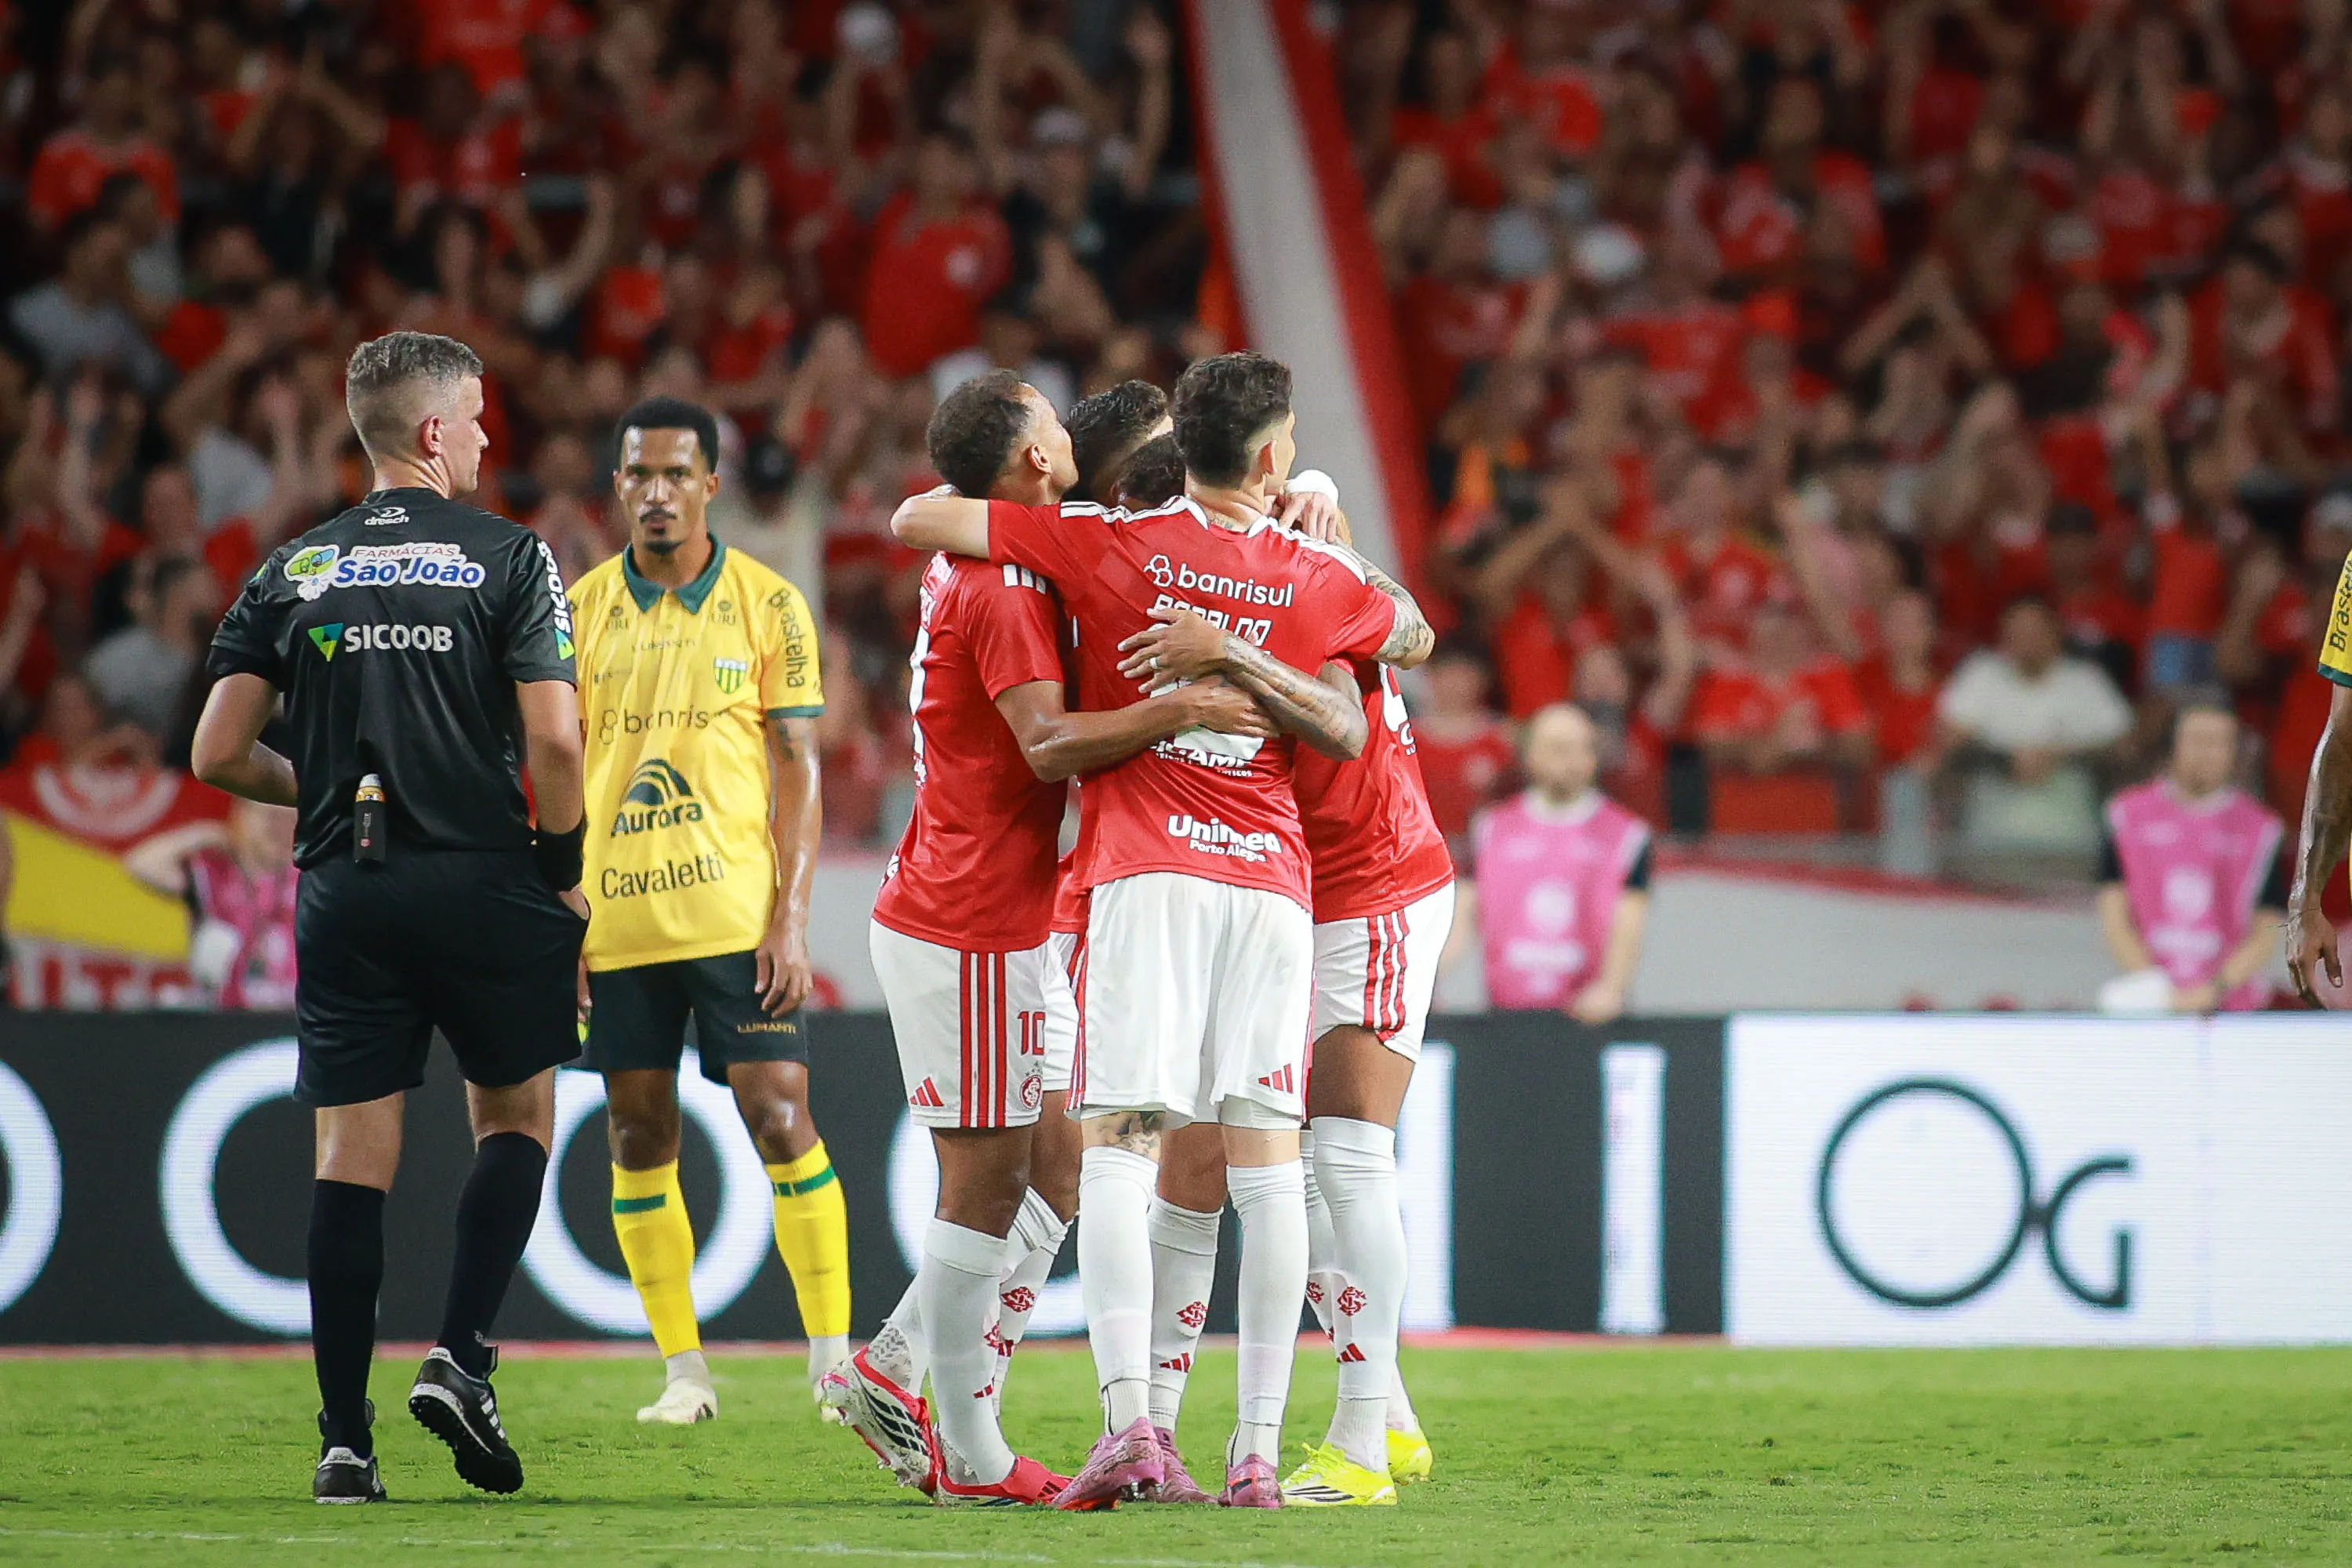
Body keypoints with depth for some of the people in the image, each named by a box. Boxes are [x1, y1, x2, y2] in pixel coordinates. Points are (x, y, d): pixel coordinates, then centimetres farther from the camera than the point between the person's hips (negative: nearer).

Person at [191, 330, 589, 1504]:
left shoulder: (292, 572, 7)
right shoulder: (509, 559, -3)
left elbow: (218, 754, 4)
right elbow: (553, 740, -11)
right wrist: (563, 871, 3)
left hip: (343, 892, 3)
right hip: (482, 880, -3)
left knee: (351, 1160, 3)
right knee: (517, 1114, 16)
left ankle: (344, 1441, -1)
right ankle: (461, 1358, -1)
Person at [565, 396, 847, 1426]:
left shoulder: (768, 606, 2)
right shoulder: (579, 610, 7)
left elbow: (797, 771, 1)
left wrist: (790, 918, -7)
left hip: (737, 913, -2)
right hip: (614, 919, 2)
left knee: (780, 1119, -8)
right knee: (639, 1138, 3)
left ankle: (833, 1360, -1)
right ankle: (683, 1372, 10)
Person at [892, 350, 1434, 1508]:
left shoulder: (1112, 546, 0)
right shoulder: (1321, 579, 8)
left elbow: (915, 521, 2)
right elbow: (1414, 641, 31)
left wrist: (982, 501, 22)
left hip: (1147, 876, -2)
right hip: (1273, 883, 2)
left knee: (1119, 1151, -7)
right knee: (1266, 1162, 3)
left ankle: (1129, 1416, -23)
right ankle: (1259, 1447, 0)